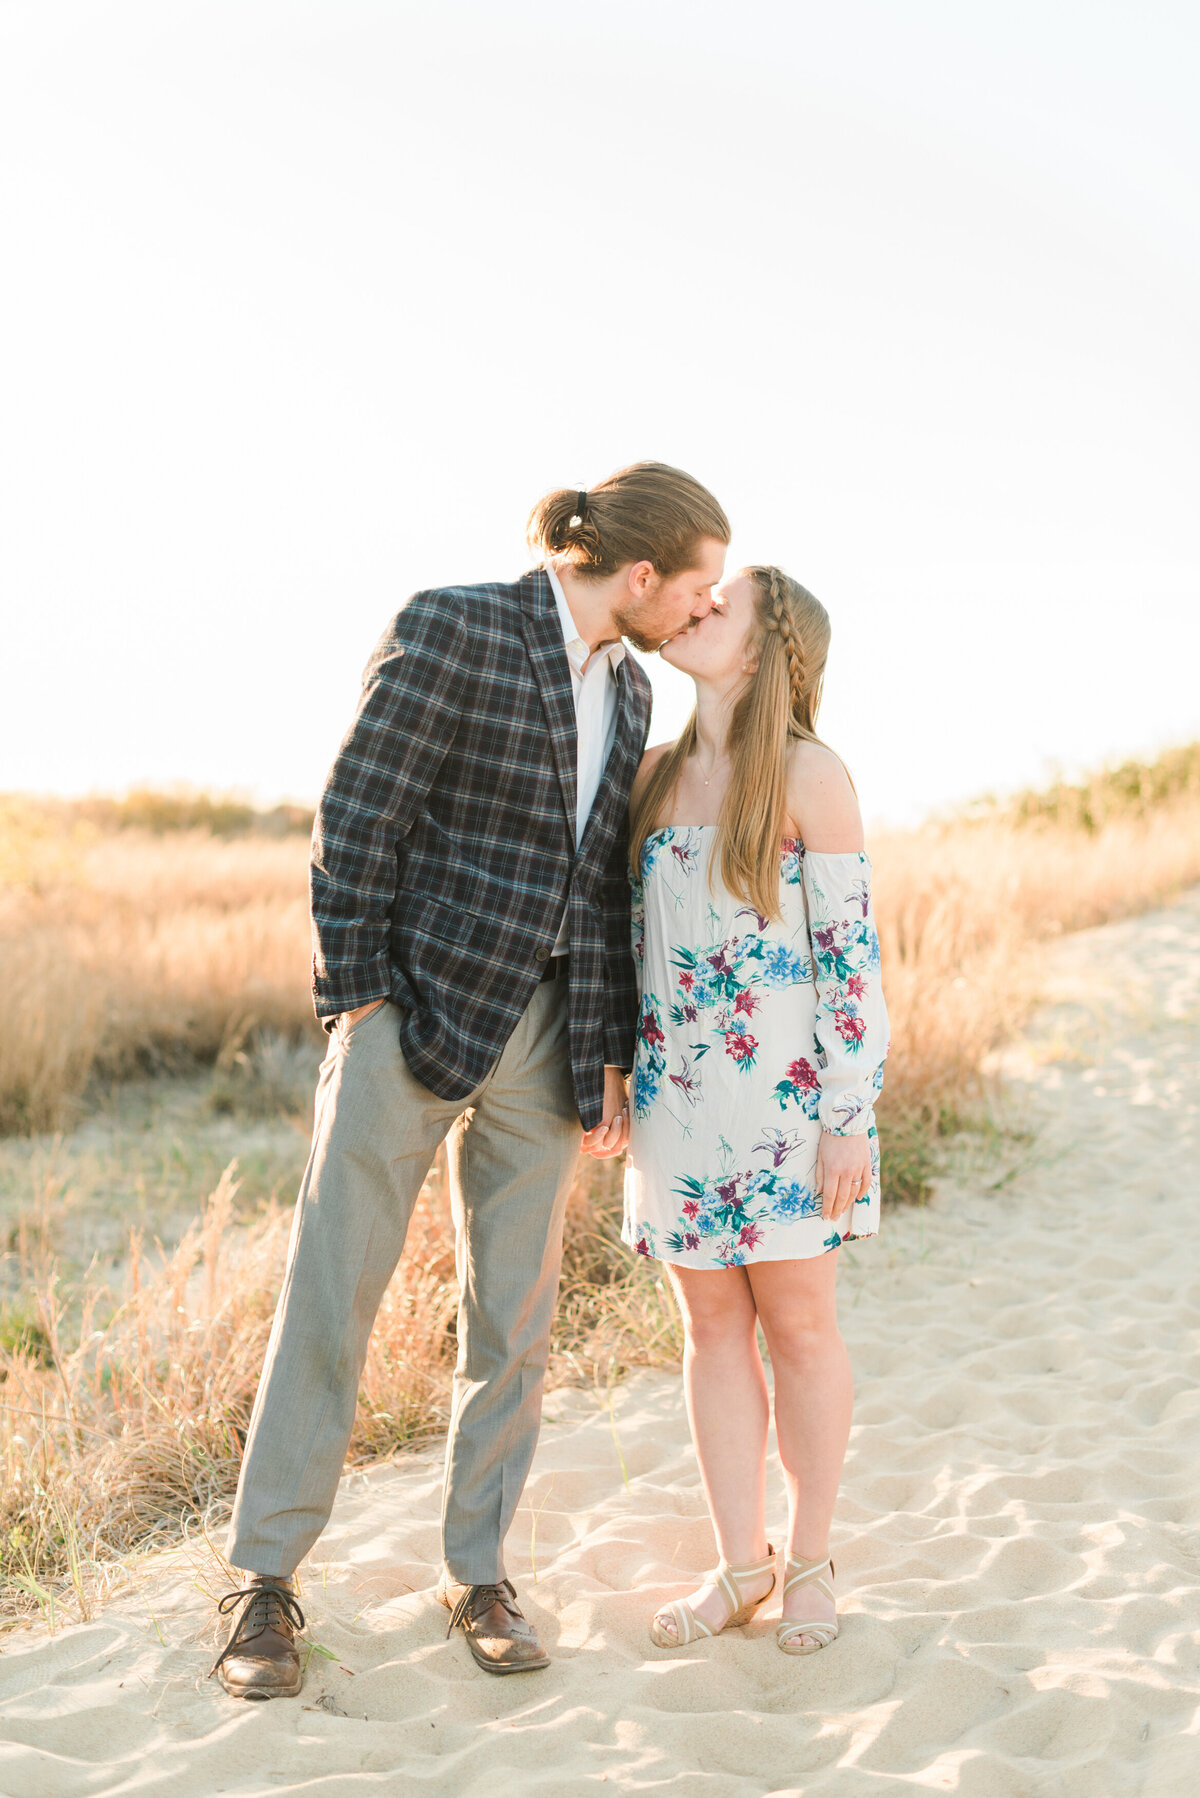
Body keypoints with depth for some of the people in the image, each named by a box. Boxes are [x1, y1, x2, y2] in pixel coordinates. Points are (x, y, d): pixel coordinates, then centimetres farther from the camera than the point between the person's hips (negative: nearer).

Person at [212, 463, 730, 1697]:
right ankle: (265, 1580, 15)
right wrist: (356, 1004, -10)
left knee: (515, 1314, 9)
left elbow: (607, 883, 12)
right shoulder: (452, 632, -11)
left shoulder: (626, 692, 10)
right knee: (330, 1295, 1)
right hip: (415, 1009, -6)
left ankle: (476, 1572, 24)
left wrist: (607, 1057, 9)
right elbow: (354, 819, -10)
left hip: (539, 1032, 6)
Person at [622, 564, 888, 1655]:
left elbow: (852, 952, -9)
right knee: (712, 1325, 9)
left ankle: (811, 1561, 20)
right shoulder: (657, 775, 9)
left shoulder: (809, 776, -7)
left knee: (798, 1321, 3)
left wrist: (850, 1119, -13)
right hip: (675, 1093, 5)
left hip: (781, 1090, -5)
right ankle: (742, 1566, 19)